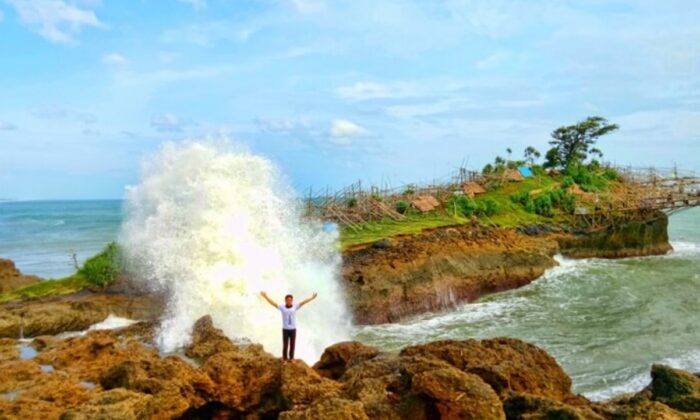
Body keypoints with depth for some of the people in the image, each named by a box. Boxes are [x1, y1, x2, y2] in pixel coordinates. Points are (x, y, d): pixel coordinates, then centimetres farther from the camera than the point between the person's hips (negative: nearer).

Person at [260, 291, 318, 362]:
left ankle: (291, 358, 28)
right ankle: (285, 359, 21)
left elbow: (303, 302, -11)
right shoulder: (282, 307, -6)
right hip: (285, 329, -1)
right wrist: (266, 297, -22)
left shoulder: (295, 307, -3)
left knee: (292, 344, 11)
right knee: (285, 345, 5)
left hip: (293, 329, 1)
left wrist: (312, 298, -19)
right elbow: (273, 303, -12)